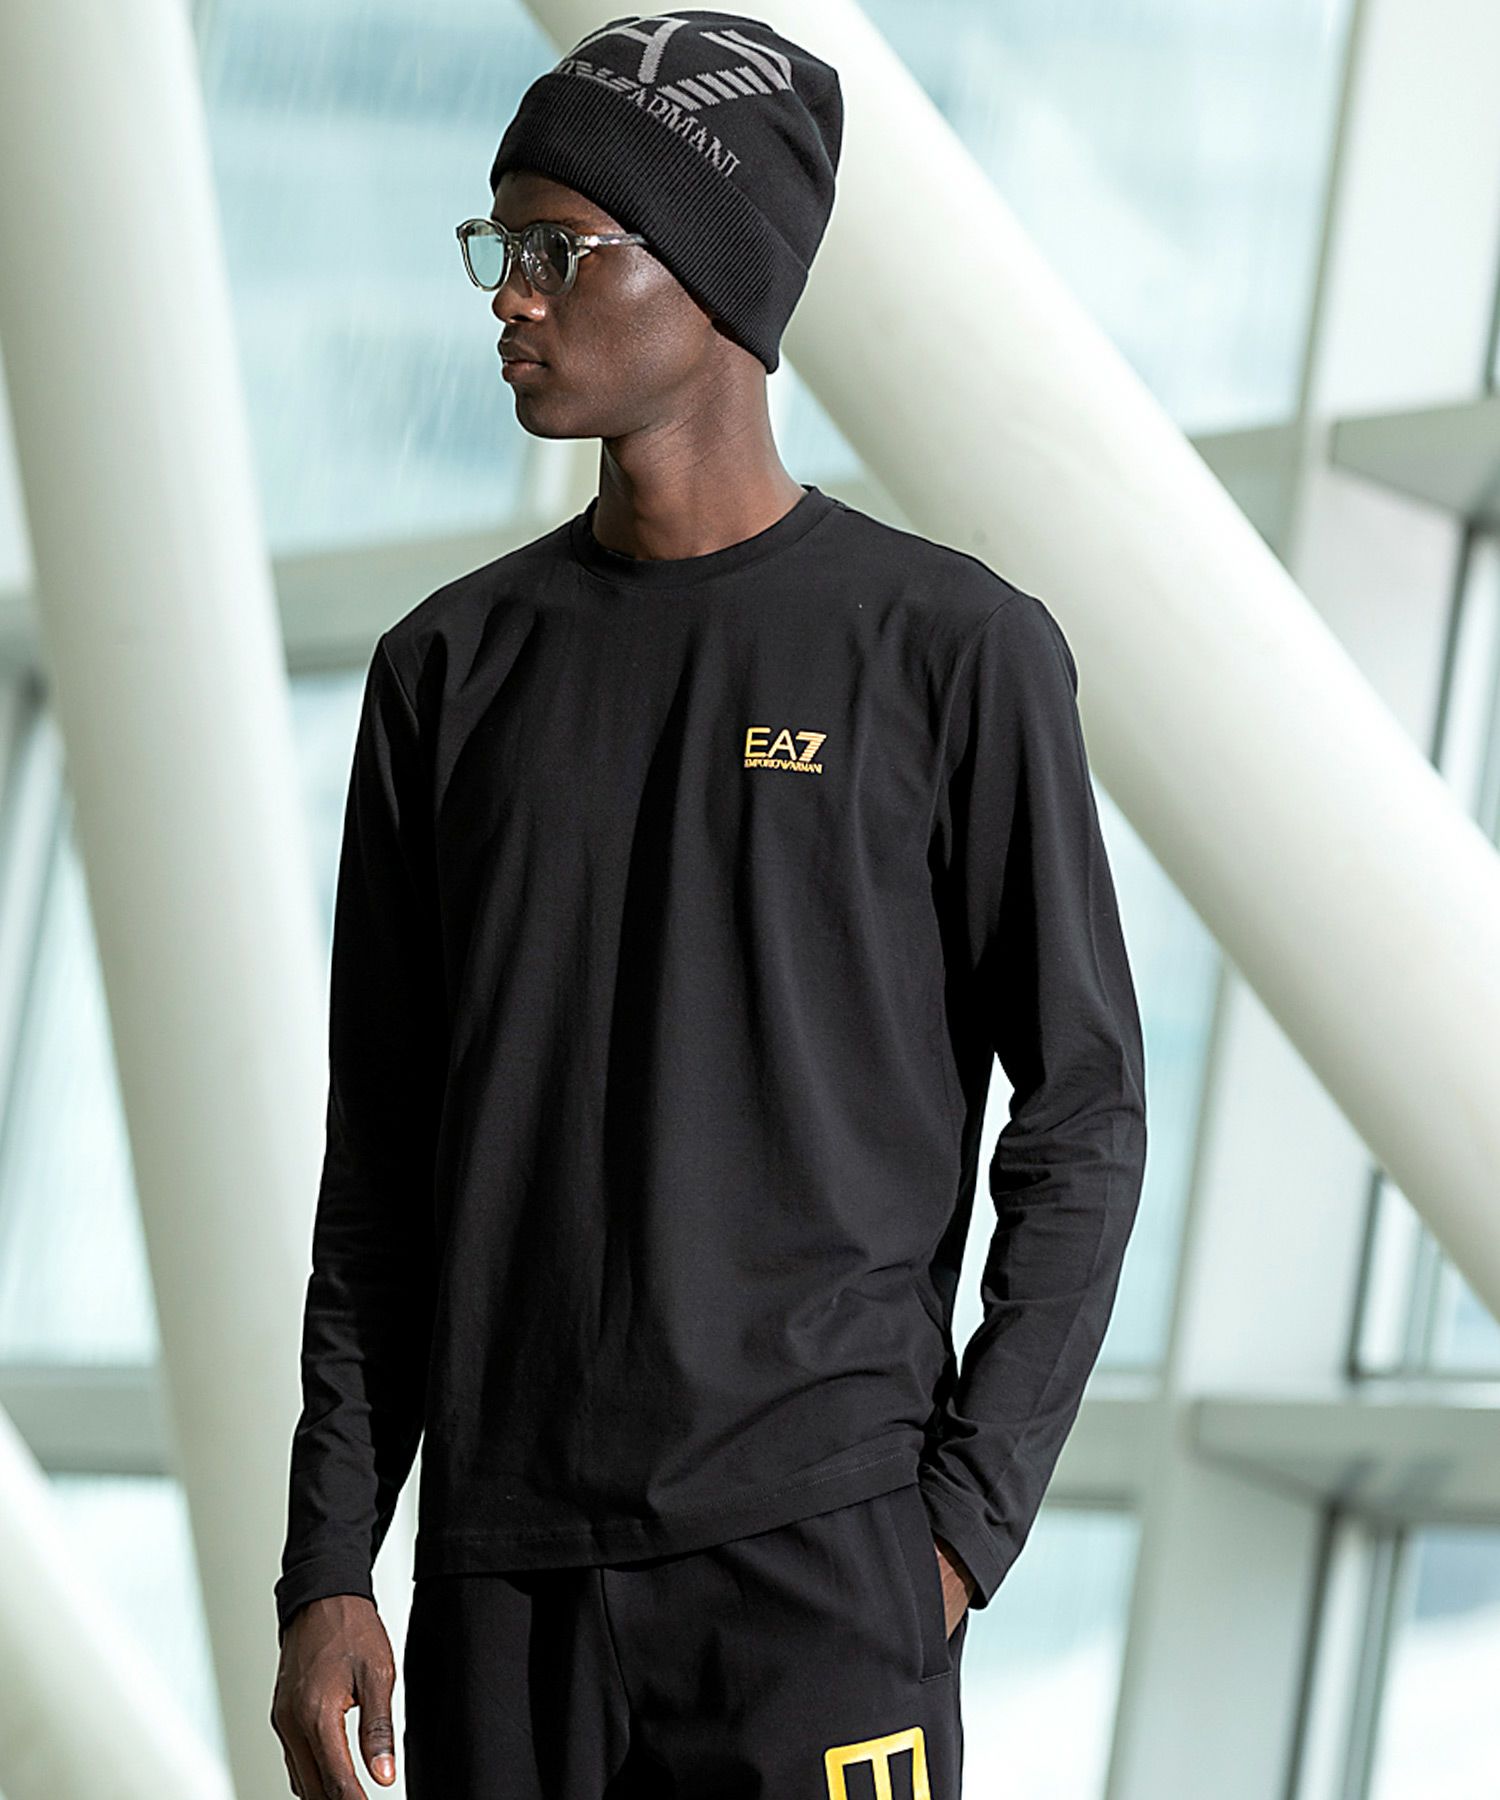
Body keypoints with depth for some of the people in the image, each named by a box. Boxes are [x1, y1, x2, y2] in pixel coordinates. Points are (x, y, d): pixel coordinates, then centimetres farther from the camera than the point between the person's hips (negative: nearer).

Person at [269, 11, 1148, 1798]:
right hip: (504, 1575, 4)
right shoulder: (451, 667, 10)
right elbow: (378, 1165, 12)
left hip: (818, 1567, -3)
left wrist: (963, 1517, -7)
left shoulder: (951, 651, -1)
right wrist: (327, 1566, 6)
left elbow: (1081, 1119, 1)